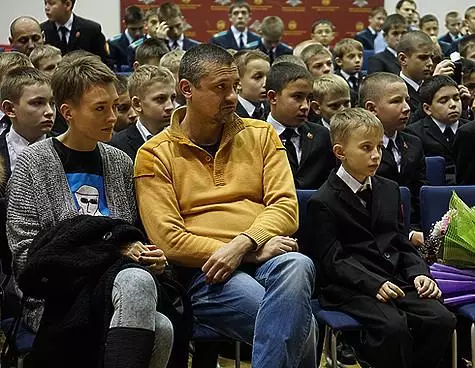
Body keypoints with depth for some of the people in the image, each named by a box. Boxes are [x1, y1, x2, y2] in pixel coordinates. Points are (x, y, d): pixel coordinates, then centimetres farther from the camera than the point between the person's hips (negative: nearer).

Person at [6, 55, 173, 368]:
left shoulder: (120, 163, 17)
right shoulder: (33, 164, 2)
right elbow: (24, 257, -5)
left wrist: (150, 257, 1)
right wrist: (109, 251, -11)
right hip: (55, 301, -5)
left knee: (160, 329, -31)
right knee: (136, 282, -36)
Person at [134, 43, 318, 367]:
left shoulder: (261, 135, 17)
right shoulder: (155, 155, 7)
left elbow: (285, 207, 6)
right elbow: (168, 240, -4)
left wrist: (243, 244, -15)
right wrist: (256, 252, -9)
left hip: (268, 258, 4)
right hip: (204, 270, -3)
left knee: (297, 266, -36)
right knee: (301, 327, -32)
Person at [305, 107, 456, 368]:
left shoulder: (389, 190, 19)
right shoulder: (323, 202, -2)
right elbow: (332, 261, -9)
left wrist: (418, 273, 0)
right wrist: (374, 285, -21)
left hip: (396, 281, 6)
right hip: (350, 288, -6)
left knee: (442, 320, -18)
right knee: (394, 325, -32)